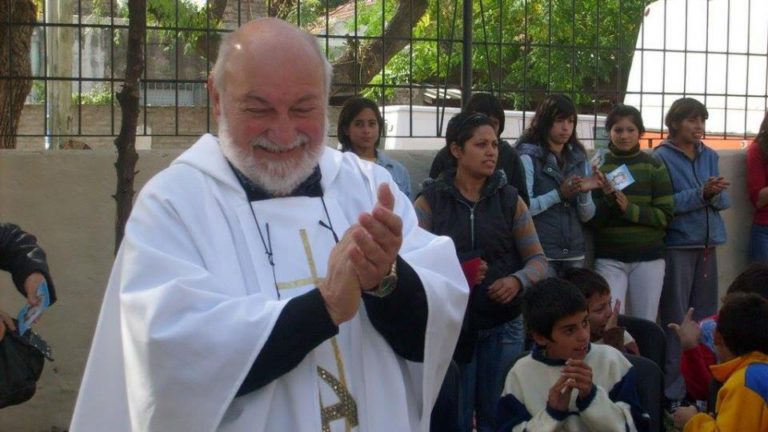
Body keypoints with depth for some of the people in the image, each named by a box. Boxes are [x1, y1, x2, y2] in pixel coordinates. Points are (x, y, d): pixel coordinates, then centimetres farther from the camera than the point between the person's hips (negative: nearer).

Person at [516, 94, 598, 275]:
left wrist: (584, 193, -9)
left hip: (575, 253, 5)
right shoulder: (529, 158, -4)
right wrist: (559, 194, -20)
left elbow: (587, 216, 10)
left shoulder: (578, 159, 11)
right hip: (541, 253, -5)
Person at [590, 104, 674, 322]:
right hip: (609, 258, 0)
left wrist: (629, 209, -16)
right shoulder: (599, 166, 2)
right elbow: (591, 220, 0)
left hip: (648, 257, 1)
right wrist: (607, 197, -18)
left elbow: (666, 215, -3)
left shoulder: (653, 167, 2)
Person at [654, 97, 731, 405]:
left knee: (706, 319, 10)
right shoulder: (662, 157, -5)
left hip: (707, 245, 6)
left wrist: (715, 193, -15)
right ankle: (672, 394, 1)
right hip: (676, 245, -6)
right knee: (675, 321, -4)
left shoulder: (710, 156, 12)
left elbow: (724, 201, 7)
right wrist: (701, 193, -22)